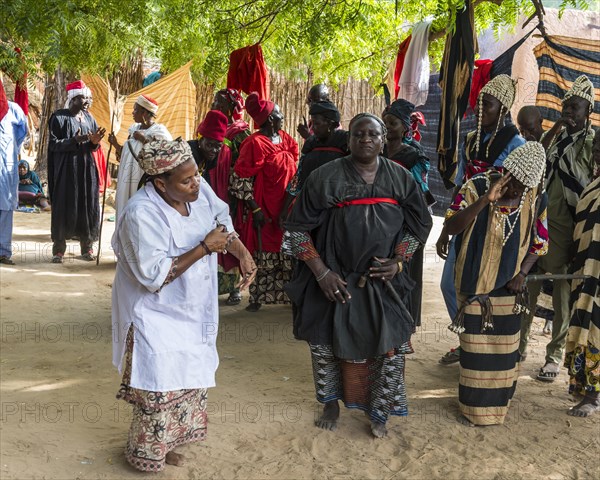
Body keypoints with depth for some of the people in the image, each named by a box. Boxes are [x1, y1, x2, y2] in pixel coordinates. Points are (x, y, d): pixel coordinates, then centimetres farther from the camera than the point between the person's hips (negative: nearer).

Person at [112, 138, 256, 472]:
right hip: (157, 317, -7)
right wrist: (204, 248, -27)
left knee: (191, 382, 19)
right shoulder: (141, 214, -29)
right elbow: (154, 275, -30)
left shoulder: (198, 189, -9)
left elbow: (221, 220, 9)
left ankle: (167, 442, 39)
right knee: (160, 391, -1)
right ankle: (146, 455, 23)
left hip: (194, 313, 8)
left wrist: (243, 253, -8)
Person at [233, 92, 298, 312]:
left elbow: (295, 169, 18)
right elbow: (240, 179, -17)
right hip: (265, 209, -6)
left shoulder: (286, 139, 8)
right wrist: (255, 209, -18)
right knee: (263, 254, 2)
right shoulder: (255, 143, -14)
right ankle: (257, 298, 13)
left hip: (287, 207, 6)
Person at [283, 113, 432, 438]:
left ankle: (378, 412, 21)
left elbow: (419, 224, 12)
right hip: (333, 282, -1)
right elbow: (298, 228, -7)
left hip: (381, 282, 2)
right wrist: (321, 272, -14)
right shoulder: (325, 178, -9)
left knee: (391, 346, -2)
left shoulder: (401, 179, 0)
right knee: (326, 344, 8)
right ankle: (331, 403, 34)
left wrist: (398, 260, -3)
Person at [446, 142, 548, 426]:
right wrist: (485, 200, -31)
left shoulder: (536, 200, -6)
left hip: (508, 287, 2)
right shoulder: (477, 187, -14)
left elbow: (538, 243, 6)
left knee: (504, 347, 11)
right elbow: (451, 227, -21)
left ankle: (498, 401, 30)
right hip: (475, 284, -2)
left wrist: (522, 273, -9)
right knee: (476, 346, 5)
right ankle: (474, 406, 21)